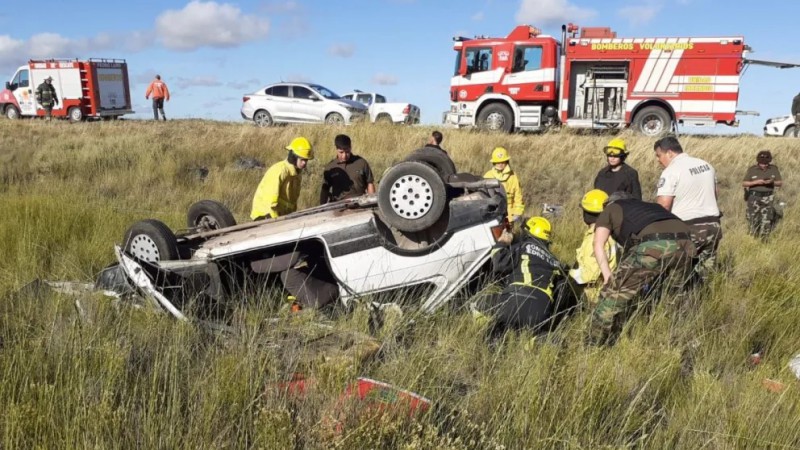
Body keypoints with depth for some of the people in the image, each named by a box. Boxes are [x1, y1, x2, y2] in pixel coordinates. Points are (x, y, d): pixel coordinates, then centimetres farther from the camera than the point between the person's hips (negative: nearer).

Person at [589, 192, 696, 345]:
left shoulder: (610, 209, 29)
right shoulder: (650, 206, 43)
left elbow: (599, 244, 13)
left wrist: (608, 277, 8)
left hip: (653, 245, -6)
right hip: (684, 242, 6)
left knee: (615, 293, 5)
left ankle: (595, 347, 11)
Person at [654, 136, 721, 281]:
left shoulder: (671, 171, -12)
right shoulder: (707, 165, 14)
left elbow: (663, 206, -19)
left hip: (688, 229, -7)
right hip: (713, 225, 8)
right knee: (705, 274, 11)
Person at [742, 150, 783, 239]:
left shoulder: (774, 169, 2)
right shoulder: (752, 169, -4)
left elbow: (780, 183, 5)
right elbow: (744, 184, -4)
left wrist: (772, 182, -16)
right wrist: (756, 182, -18)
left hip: (768, 198, 2)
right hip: (754, 198, -1)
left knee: (766, 222, 0)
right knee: (753, 221, 1)